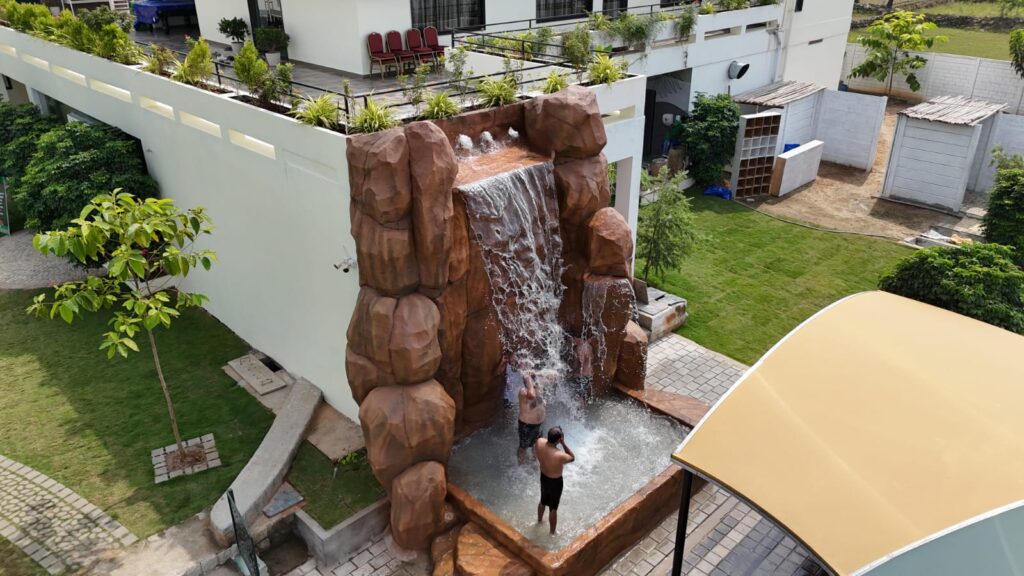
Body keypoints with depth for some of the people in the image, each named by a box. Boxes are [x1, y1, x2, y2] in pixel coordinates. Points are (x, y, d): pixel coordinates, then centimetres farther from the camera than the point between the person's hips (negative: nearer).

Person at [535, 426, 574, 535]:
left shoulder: (540, 442, -26)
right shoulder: (559, 456, -41)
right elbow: (572, 458, -19)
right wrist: (563, 443, -27)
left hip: (543, 477, 5)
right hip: (555, 482, -5)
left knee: (543, 501, 33)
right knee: (553, 508, 20)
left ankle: (539, 521, 59)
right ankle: (552, 532, 43)